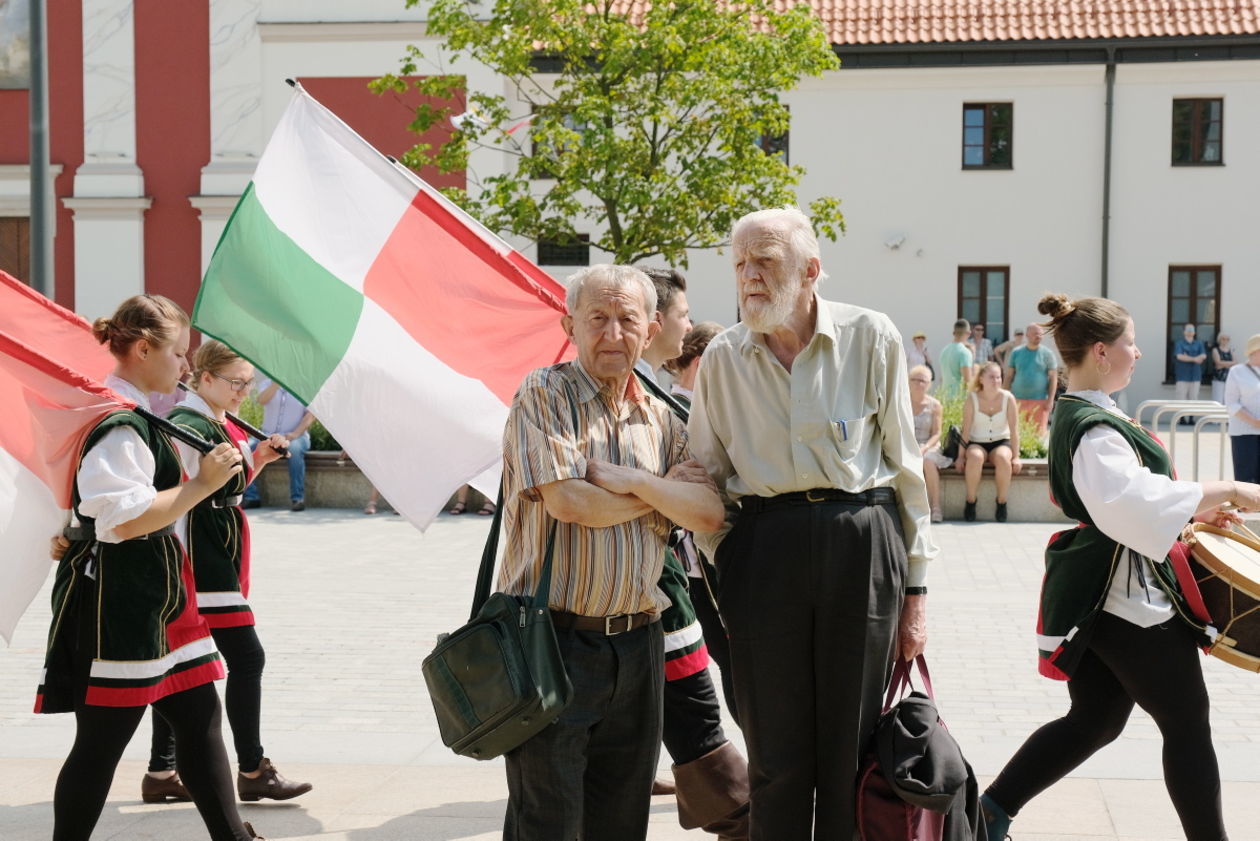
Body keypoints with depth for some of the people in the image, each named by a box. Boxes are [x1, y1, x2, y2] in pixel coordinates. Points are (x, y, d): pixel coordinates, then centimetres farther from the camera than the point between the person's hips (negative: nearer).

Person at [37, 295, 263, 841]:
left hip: (153, 599, 11)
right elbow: (128, 519, -26)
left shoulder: (136, 416, 14)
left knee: (199, 718, 12)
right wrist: (202, 484, -23)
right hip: (117, 601, -10)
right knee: (102, 741, -2)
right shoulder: (117, 424, -18)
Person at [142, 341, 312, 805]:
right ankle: (252, 771, 2)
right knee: (246, 658, -7)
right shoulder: (189, 427, -14)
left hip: (220, 559, 10)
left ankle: (161, 774, 15)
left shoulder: (220, 425, 15)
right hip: (203, 562, -10)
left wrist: (257, 459, 10)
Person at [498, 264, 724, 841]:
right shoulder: (543, 396, -4)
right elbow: (569, 501, -16)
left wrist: (634, 481, -11)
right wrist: (665, 492, -2)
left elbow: (710, 512, 3)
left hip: (636, 644, 6)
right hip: (554, 641, -5)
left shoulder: (660, 420, 13)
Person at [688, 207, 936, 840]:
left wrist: (914, 587, 3)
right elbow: (707, 479, 14)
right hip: (762, 547, 1)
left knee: (852, 747, 6)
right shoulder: (722, 358, 5)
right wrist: (720, 571, 9)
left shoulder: (870, 338, -1)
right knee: (776, 754, 6)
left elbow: (904, 465, 3)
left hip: (863, 548, -1)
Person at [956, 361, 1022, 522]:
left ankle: (1002, 502, -17)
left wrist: (1016, 457, -9)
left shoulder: (1008, 398, -4)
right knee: (975, 457, -36)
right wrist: (961, 456, -10)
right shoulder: (972, 399, -6)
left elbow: (1014, 429, -4)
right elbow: (966, 430, -5)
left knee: (1003, 458, -35)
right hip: (977, 443, -1)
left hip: (1001, 442, 1)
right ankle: (970, 502, -20)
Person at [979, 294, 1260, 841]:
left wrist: (1194, 509, 11)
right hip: (1129, 593, -10)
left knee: (1094, 720, 15)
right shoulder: (1094, 428, -22)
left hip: (1098, 587, 10)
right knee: (1186, 721, 4)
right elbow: (1132, 500, -36)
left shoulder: (1074, 414, 11)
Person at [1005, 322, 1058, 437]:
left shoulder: (1047, 353, 3)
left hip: (1039, 401, -2)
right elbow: (1008, 377, 11)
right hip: (1018, 400, 2)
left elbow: (1053, 378, 2)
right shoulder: (1016, 353, 8)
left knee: (1039, 432, -3)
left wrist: (1050, 400, -6)